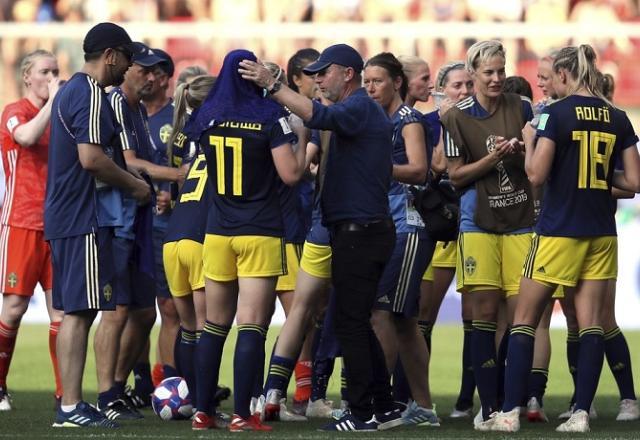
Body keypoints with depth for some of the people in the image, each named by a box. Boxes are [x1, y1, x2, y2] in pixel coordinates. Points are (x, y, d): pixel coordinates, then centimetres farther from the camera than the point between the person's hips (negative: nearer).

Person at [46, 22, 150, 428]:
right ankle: (71, 407, -12)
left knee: (75, 311, 11)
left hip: (65, 215, 11)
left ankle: (71, 402, 13)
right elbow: (91, 158, -22)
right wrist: (136, 186, -10)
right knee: (81, 310, -10)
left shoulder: (71, 91, 19)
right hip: (84, 219, -11)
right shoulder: (92, 95, -13)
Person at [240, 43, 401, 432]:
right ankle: (384, 407, 16)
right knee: (357, 323, 14)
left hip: (359, 231, -11)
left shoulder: (359, 107, -11)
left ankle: (363, 412, -6)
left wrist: (272, 85, -33)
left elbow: (319, 116, -32)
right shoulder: (366, 110, 20)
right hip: (366, 229, 11)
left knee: (351, 323, -8)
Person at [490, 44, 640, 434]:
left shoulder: (556, 114, -10)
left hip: (559, 232, -4)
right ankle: (582, 412, -1)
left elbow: (536, 174, -15)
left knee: (525, 319, 4)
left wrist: (529, 141, 2)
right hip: (601, 233, 4)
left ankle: (510, 412, 0)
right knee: (591, 323, 5)